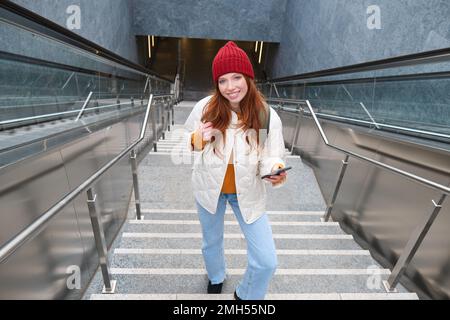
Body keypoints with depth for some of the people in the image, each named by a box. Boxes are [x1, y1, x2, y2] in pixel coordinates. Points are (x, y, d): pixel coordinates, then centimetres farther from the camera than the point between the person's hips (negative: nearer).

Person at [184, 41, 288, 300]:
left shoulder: (267, 115, -15)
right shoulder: (205, 108, -15)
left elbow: (271, 157, -14)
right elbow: (186, 141, -2)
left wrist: (276, 172, -36)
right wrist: (198, 140, -24)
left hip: (248, 192, 0)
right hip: (210, 188, 1)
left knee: (267, 261, 1)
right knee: (212, 242, 26)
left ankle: (246, 295, 39)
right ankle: (216, 278, 63)